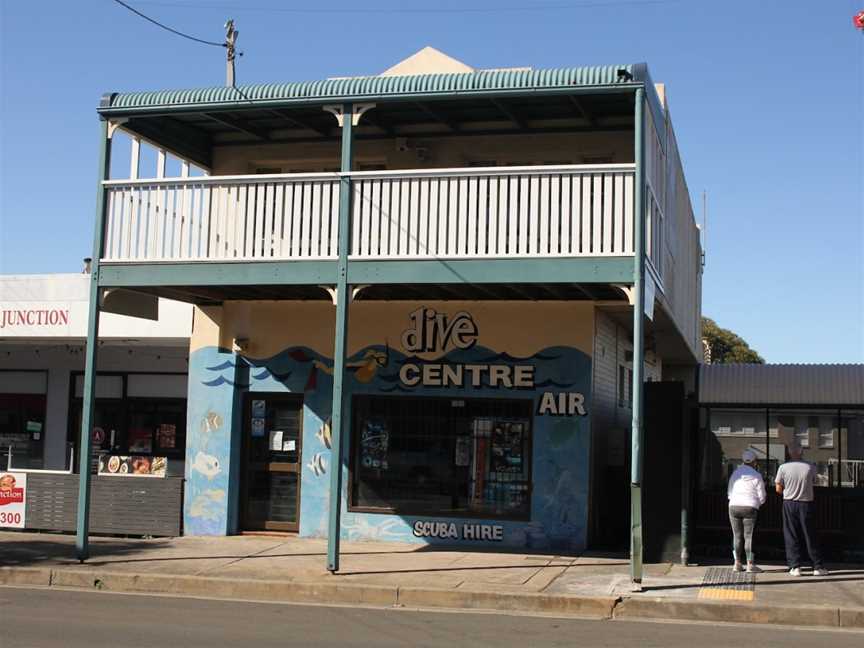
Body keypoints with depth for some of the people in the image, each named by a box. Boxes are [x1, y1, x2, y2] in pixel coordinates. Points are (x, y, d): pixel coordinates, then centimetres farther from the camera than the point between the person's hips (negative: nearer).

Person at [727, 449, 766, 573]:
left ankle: (737, 564, 10)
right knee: (749, 536, 0)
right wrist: (758, 503, 19)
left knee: (737, 536, 9)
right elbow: (761, 497, -1)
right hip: (750, 507, -4)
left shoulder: (735, 473, 8)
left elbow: (729, 493, 12)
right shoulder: (756, 476, -4)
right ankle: (750, 565, 1)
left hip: (734, 507, 4)